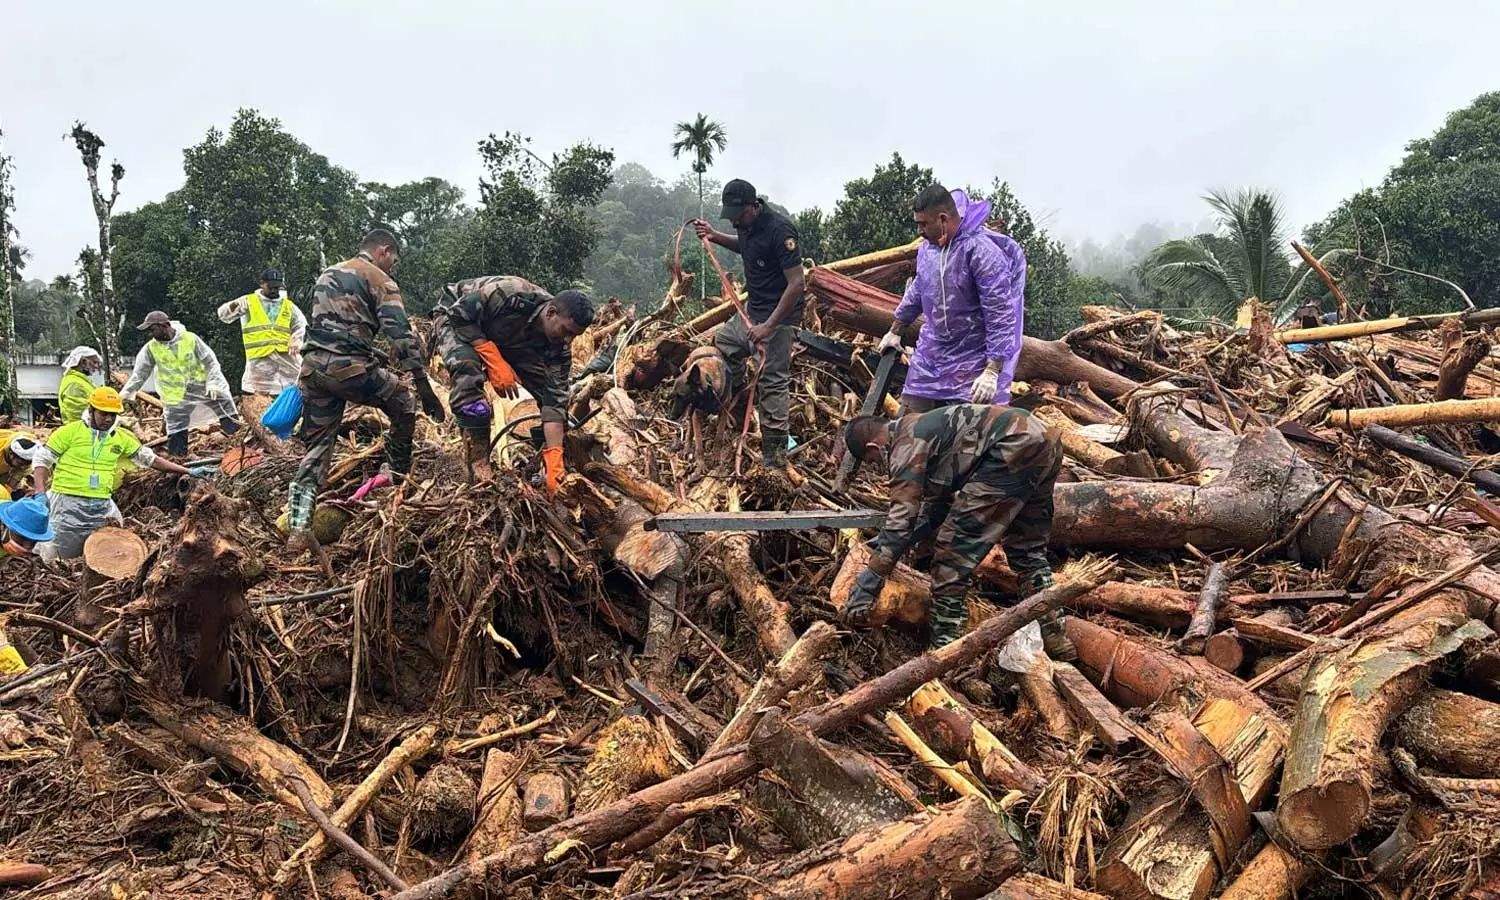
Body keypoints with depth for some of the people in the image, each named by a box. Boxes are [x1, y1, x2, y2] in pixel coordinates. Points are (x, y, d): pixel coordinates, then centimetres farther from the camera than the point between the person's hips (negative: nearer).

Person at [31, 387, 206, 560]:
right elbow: (41, 460, -1)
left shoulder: (122, 437, 8)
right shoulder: (70, 431, -4)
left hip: (102, 505, 4)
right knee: (55, 558, 3)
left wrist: (188, 472, 8)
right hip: (68, 503, -4)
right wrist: (40, 493, -14)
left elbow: (150, 459, 13)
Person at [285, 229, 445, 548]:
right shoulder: (380, 281, 1)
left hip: (312, 369, 7)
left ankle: (297, 528, -2)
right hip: (352, 368, -6)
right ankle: (398, 480, 24)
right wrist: (424, 386, -12)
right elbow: (400, 335, -10)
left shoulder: (326, 275, 26)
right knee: (404, 406, 19)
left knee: (316, 448, 9)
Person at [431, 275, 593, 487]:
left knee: (556, 392, -7)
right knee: (468, 370, -38)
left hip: (507, 339, 6)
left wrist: (555, 460, -32)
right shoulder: (512, 295, -41)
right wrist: (495, 361, -37)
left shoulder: (559, 346, -23)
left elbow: (555, 400, -24)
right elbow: (459, 314, -32)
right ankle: (479, 465, -31)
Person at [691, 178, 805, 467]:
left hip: (779, 316, -9)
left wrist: (769, 326, -27)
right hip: (752, 309, 10)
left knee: (772, 382, -8)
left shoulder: (779, 230, -25)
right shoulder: (746, 224, 2)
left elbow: (796, 284, -26)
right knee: (721, 346, 19)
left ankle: (775, 453, -2)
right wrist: (714, 236, 12)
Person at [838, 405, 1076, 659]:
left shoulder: (906, 441, -2)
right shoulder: (925, 427, 27)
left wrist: (866, 586, -10)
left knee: (955, 546, -3)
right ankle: (1053, 636, 29)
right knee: (1028, 549, 25)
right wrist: (884, 543, 31)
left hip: (1015, 448, -10)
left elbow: (902, 517, -10)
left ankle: (945, 645, -1)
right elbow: (939, 506, 33)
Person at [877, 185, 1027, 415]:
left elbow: (1001, 317, -21)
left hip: (973, 365, -7)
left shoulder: (982, 252, -20)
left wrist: (992, 372, -25)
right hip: (929, 358, 7)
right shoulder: (927, 247, 2)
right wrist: (895, 331, 30)